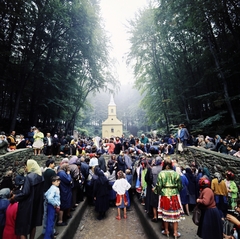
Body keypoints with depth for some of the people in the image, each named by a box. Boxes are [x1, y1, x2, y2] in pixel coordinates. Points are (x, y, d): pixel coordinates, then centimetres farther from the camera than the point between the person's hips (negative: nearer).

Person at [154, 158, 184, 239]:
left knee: (165, 212, 14)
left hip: (164, 195, 0)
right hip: (174, 195, 1)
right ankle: (175, 232, 23)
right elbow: (180, 186, -2)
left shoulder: (161, 173, -10)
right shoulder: (176, 173, -7)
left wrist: (155, 190, 10)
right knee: (175, 213, 13)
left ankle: (166, 231, 28)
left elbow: (159, 186, -10)